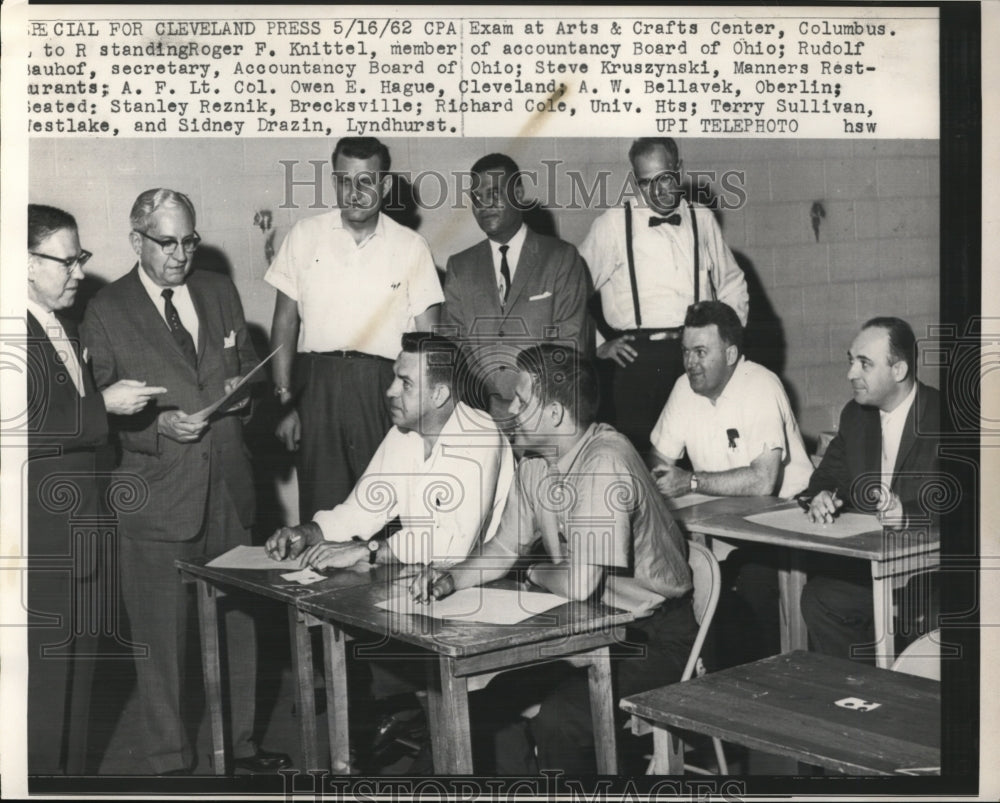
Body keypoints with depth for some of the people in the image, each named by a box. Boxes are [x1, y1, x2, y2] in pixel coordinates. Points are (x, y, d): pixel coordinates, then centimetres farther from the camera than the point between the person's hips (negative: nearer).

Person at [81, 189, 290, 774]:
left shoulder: (221, 293, 9)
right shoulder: (106, 313, -4)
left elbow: (249, 365, 20)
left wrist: (242, 390, -3)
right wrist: (160, 425, -19)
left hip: (229, 487, 4)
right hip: (157, 495, -4)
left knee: (239, 621, 14)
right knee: (162, 633, 4)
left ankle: (241, 741, 31)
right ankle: (171, 759, 20)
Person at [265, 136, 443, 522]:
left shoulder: (411, 247, 5)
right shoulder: (305, 236, 7)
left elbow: (426, 337, 5)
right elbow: (286, 322, 9)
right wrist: (285, 401, 1)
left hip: (384, 389, 0)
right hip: (317, 386, 1)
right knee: (320, 511, -1)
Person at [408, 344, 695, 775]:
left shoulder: (605, 464, -27)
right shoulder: (534, 463, 3)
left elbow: (579, 584, -29)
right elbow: (505, 550, 12)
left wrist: (535, 573, -7)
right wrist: (450, 578, -8)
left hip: (653, 638, -8)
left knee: (555, 718, -24)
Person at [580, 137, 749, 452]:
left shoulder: (702, 220, 14)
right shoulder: (612, 224, 4)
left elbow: (732, 285, 24)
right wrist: (598, 345, 2)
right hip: (637, 359, -2)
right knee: (639, 451, -6)